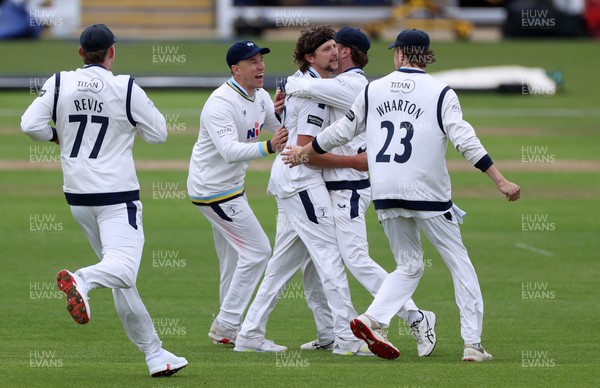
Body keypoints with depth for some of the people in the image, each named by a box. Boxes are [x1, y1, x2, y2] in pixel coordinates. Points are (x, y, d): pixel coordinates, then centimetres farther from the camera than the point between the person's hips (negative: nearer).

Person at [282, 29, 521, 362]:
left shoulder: (374, 90, 8)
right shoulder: (440, 93, -2)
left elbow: (342, 131, 16)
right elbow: (465, 140, -11)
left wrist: (304, 153, 32)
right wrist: (501, 181, -11)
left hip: (385, 196, 4)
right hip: (427, 195, -4)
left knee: (409, 265, 16)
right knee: (459, 262, 6)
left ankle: (372, 320, -7)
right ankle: (472, 344, -1)